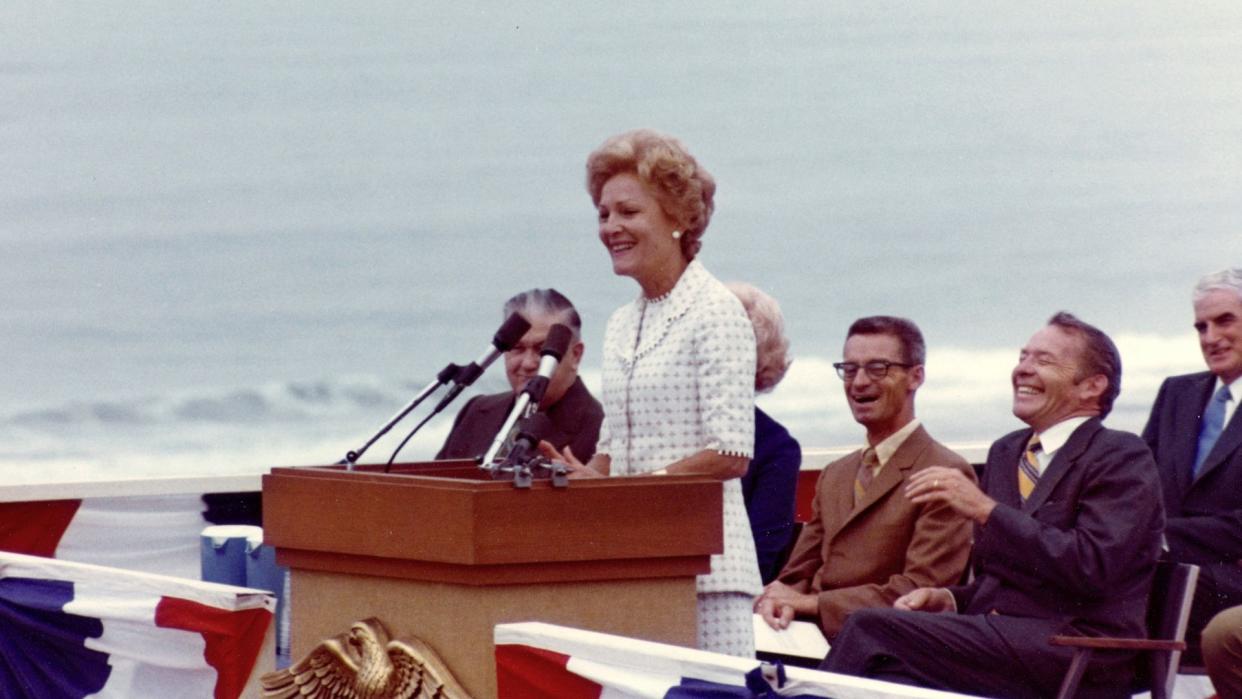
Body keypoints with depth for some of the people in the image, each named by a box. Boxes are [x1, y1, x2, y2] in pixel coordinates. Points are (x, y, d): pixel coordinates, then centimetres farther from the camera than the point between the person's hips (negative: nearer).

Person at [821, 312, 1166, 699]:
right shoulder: (1006, 453, 21)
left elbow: (1093, 568, -17)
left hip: (1076, 659, -6)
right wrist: (947, 598, 3)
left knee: (871, 628, -23)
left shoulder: (1123, 458, -2)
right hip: (1001, 638, 6)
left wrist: (986, 509, -16)